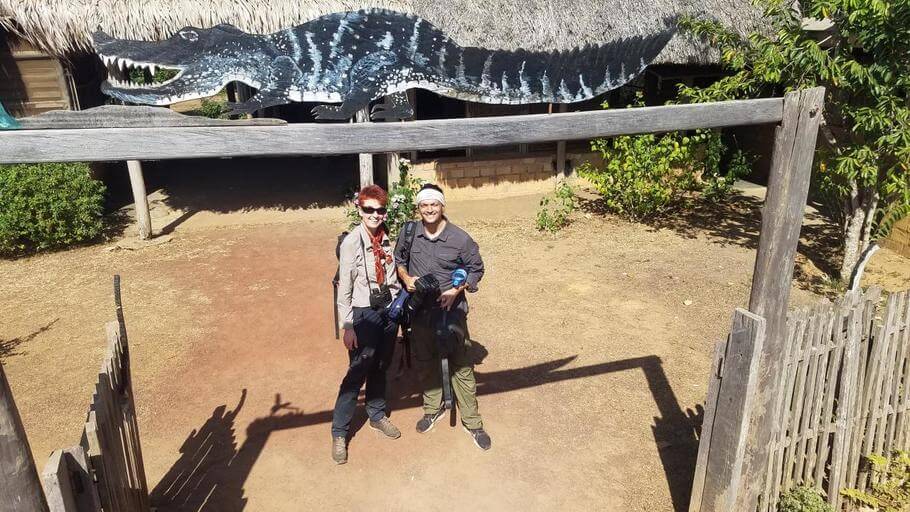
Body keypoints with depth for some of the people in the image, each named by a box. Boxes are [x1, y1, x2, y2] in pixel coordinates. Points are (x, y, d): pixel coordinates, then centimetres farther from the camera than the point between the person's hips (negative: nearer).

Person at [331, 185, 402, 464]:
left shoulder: (389, 239, 0)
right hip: (365, 313, -5)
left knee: (380, 367, 18)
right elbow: (344, 287, -12)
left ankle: (377, 415, 40)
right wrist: (347, 326, -13)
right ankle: (339, 432, 13)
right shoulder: (352, 242, -14)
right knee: (357, 372, -2)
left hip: (390, 310, 5)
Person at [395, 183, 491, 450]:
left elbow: (475, 269, -3)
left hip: (451, 312, -3)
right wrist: (405, 277, -7)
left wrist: (455, 291, -16)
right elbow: (399, 259, 13)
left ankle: (472, 421, 19)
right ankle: (432, 408, 42)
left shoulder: (460, 238, -13)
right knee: (426, 363, 19)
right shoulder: (408, 234, -4)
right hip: (420, 311, 3)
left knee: (461, 366, 4)